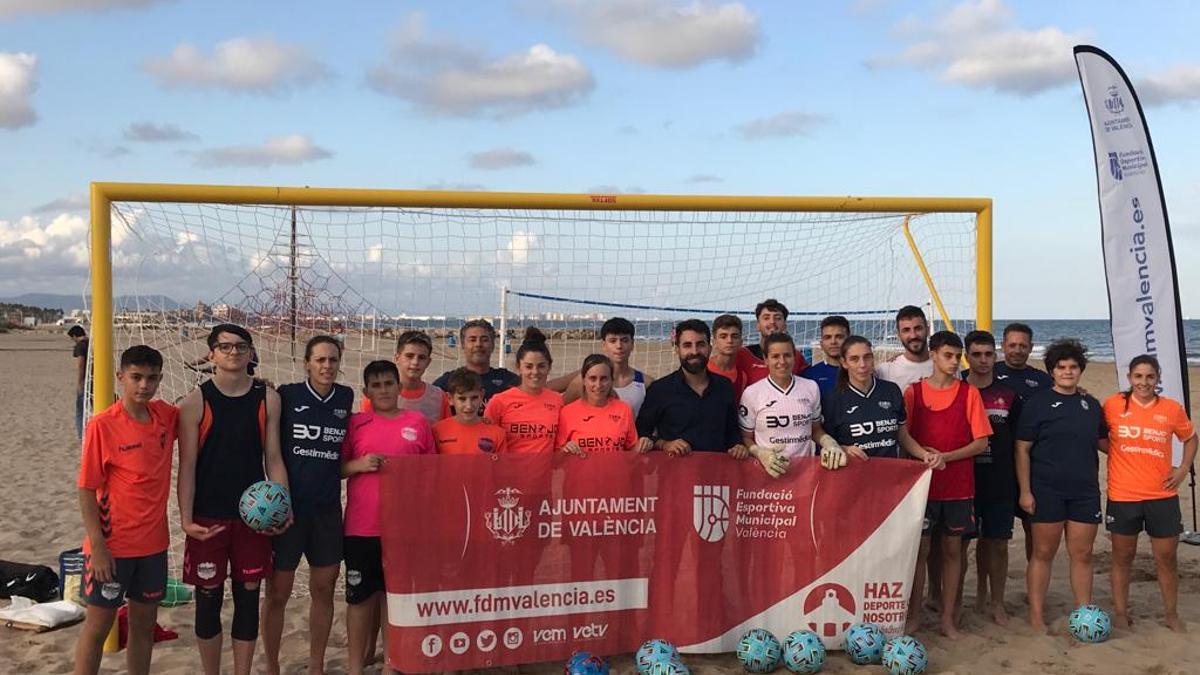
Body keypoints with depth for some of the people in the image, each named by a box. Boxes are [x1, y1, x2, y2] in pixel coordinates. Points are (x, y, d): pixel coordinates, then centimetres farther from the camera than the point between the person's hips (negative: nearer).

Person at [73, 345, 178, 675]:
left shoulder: (166, 415, 0)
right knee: (99, 624, 5)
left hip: (153, 542, 5)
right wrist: (97, 546, -15)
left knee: (144, 623, 14)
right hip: (113, 545, -5)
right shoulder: (102, 425, -14)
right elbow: (86, 489, -11)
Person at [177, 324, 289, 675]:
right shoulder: (196, 402, -5)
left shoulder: (267, 398, 2)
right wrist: (186, 518, -12)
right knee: (208, 600, 8)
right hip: (208, 518, -2)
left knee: (248, 597, 8)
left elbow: (273, 458, 5)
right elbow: (187, 466, -5)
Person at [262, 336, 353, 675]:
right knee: (278, 592, 5)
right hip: (288, 506, -3)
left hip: (328, 507, 3)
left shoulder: (345, 398, 4)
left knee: (323, 589, 11)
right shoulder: (286, 396, -6)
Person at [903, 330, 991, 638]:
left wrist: (946, 457, -13)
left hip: (959, 485, 1)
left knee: (952, 550, 7)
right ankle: (914, 615, 14)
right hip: (922, 483, -1)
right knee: (920, 549, 3)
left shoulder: (969, 393, 1)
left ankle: (948, 617, 17)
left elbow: (981, 442, -2)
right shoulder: (913, 391, 1)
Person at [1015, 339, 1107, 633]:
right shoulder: (1038, 403, -2)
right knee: (1043, 553, 2)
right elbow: (1022, 449, -4)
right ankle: (1036, 615, 11)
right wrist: (1025, 490, -10)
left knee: (1082, 554, 7)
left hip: (1085, 490, 4)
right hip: (1046, 490, -4)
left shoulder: (1091, 405, 11)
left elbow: (1102, 442, 23)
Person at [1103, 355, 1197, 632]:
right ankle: (1120, 613, 22)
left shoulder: (1172, 409, 0)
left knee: (1167, 557, 8)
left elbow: (1190, 438, 16)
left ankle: (1172, 615, 24)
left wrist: (1183, 469, 5)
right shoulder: (1113, 405, -5)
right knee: (1122, 557, 10)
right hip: (1122, 496, -1)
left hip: (1162, 496, 1)